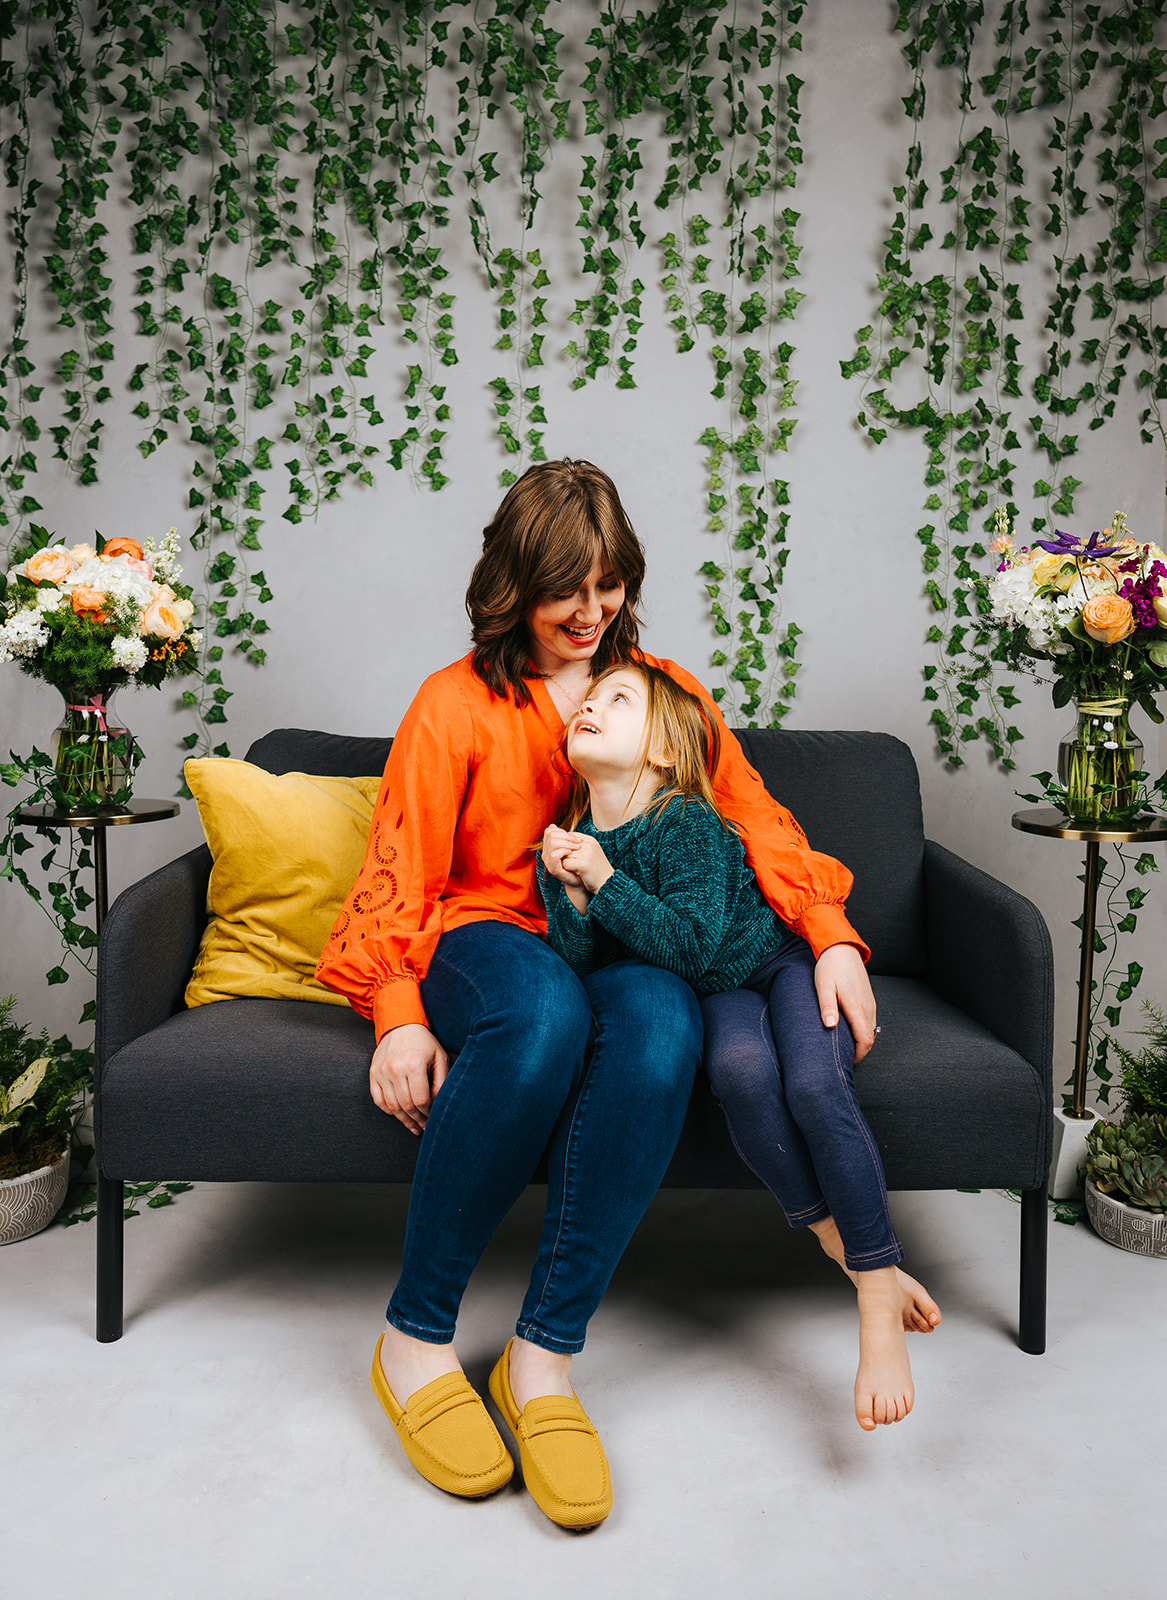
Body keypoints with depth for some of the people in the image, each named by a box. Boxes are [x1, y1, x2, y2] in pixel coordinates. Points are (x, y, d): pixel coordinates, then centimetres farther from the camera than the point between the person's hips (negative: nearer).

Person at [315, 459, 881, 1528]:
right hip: (488, 938, -2)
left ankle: (544, 1357, -26)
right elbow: (399, 871, 0)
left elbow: (754, 818, 5)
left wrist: (832, 934, -12)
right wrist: (399, 1015, -16)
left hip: (625, 946, 2)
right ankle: (415, 1341, -21)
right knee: (545, 1014, -39)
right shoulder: (456, 705, 5)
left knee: (661, 1020, -36)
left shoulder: (665, 689, 14)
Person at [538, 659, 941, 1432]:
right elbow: (581, 967, -7)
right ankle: (867, 1266, -21)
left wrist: (604, 880, -31)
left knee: (815, 1086, -32)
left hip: (782, 962, -3)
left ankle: (880, 1313, -20)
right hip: (713, 997, 3)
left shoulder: (687, 824, -20)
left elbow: (690, 943, -30)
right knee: (742, 1069, -32)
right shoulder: (568, 842, -3)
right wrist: (569, 893, -24)